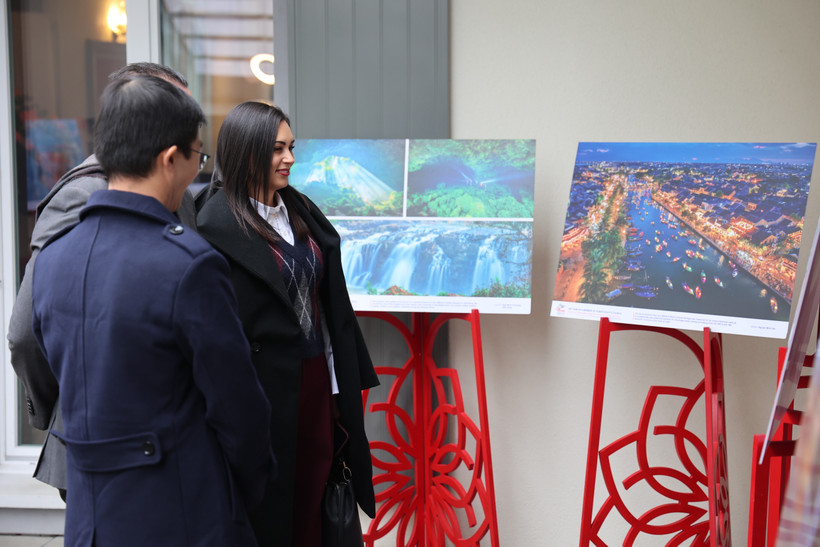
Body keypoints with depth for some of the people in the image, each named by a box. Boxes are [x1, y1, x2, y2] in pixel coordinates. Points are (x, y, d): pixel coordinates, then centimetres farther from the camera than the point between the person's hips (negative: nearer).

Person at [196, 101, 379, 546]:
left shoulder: (301, 210, 10)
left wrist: (344, 378, 12)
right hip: (265, 388, -6)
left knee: (312, 496, 13)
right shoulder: (218, 223, -13)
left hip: (317, 377, 7)